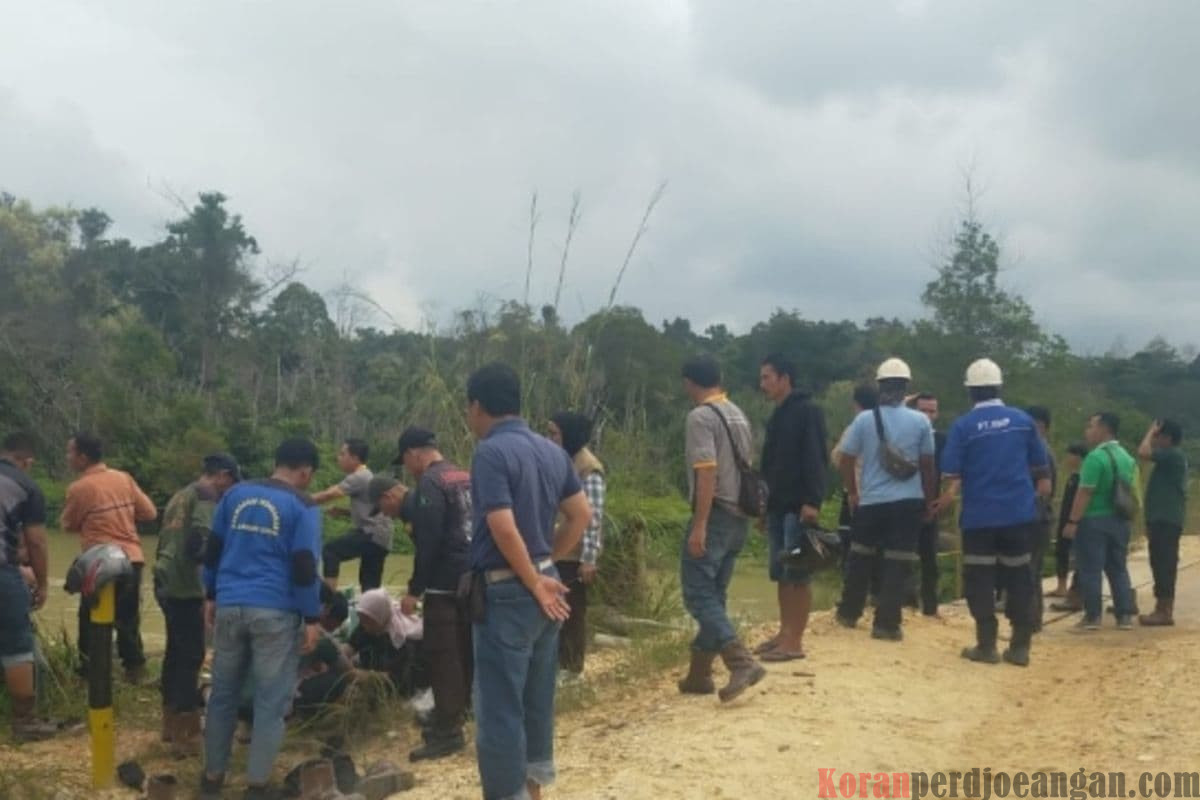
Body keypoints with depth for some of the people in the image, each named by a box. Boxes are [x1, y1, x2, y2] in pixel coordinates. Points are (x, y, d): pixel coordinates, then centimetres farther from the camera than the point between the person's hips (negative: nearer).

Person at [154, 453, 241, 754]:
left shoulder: (182, 494, 17)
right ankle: (187, 735, -2)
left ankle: (171, 724, 28)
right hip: (185, 586, -9)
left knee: (176, 651, 18)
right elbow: (198, 545, -20)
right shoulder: (206, 496, -10)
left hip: (166, 581, 9)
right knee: (191, 656, -4)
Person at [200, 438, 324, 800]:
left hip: (231, 606, 5)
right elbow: (304, 568, -10)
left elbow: (212, 550, 13)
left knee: (223, 694, 15)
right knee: (271, 701, 3)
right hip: (275, 612, -5)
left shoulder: (236, 493, 10)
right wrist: (311, 618, -4)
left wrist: (211, 597, 21)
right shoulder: (303, 507, -5)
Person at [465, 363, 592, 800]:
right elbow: (582, 514, 11)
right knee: (537, 697, 18)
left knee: (499, 708, 0)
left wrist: (534, 584, -15)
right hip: (543, 584, 8)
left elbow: (503, 528, -24)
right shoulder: (551, 450, 8)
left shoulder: (490, 452, -16)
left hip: (506, 590, -8)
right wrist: (547, 565, 12)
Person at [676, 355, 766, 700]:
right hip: (738, 516, 9)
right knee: (714, 595, 13)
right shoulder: (738, 414, 14)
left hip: (715, 515, -9)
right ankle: (699, 674, 17)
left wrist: (699, 525, -22)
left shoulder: (700, 416, -13)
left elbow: (707, 472, -21)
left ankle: (742, 662, -19)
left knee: (699, 595, -6)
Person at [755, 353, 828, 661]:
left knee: (797, 574, -5)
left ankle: (795, 641, -2)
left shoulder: (807, 411, -9)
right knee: (780, 573, 11)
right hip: (778, 506, 9)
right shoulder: (777, 416, 18)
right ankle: (785, 633, 18)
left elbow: (816, 459, -16)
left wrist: (812, 501, -23)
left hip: (799, 507, -9)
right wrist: (764, 502, 20)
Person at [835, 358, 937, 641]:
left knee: (861, 558, 17)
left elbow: (846, 461, 0)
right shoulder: (921, 421, -3)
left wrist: (852, 492, 15)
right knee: (898, 563, 3)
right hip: (908, 502, -1)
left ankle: (849, 612, 26)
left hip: (870, 501, 1)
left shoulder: (864, 419, -3)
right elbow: (928, 465, 1)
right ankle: (886, 623, 2)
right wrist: (929, 501, 13)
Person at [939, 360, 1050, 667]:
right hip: (1019, 513, 3)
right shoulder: (1023, 419, 1)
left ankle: (987, 645, 6)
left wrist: (950, 493, 10)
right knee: (1019, 577, 10)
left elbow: (951, 473, -10)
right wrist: (1042, 486, 26)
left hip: (979, 516, -3)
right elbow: (1041, 467, 8)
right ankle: (1020, 646, 11)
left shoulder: (963, 425, -8)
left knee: (980, 579, 6)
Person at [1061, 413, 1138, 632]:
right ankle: (1125, 616, 13)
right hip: (1119, 520, 8)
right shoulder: (1126, 457, 11)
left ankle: (1092, 617, 0)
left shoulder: (1096, 457, -16)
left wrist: (1073, 521, -17)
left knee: (1090, 569, -1)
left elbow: (1085, 492, -19)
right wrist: (1127, 517, 21)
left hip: (1094, 521, -8)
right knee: (1118, 568, 12)